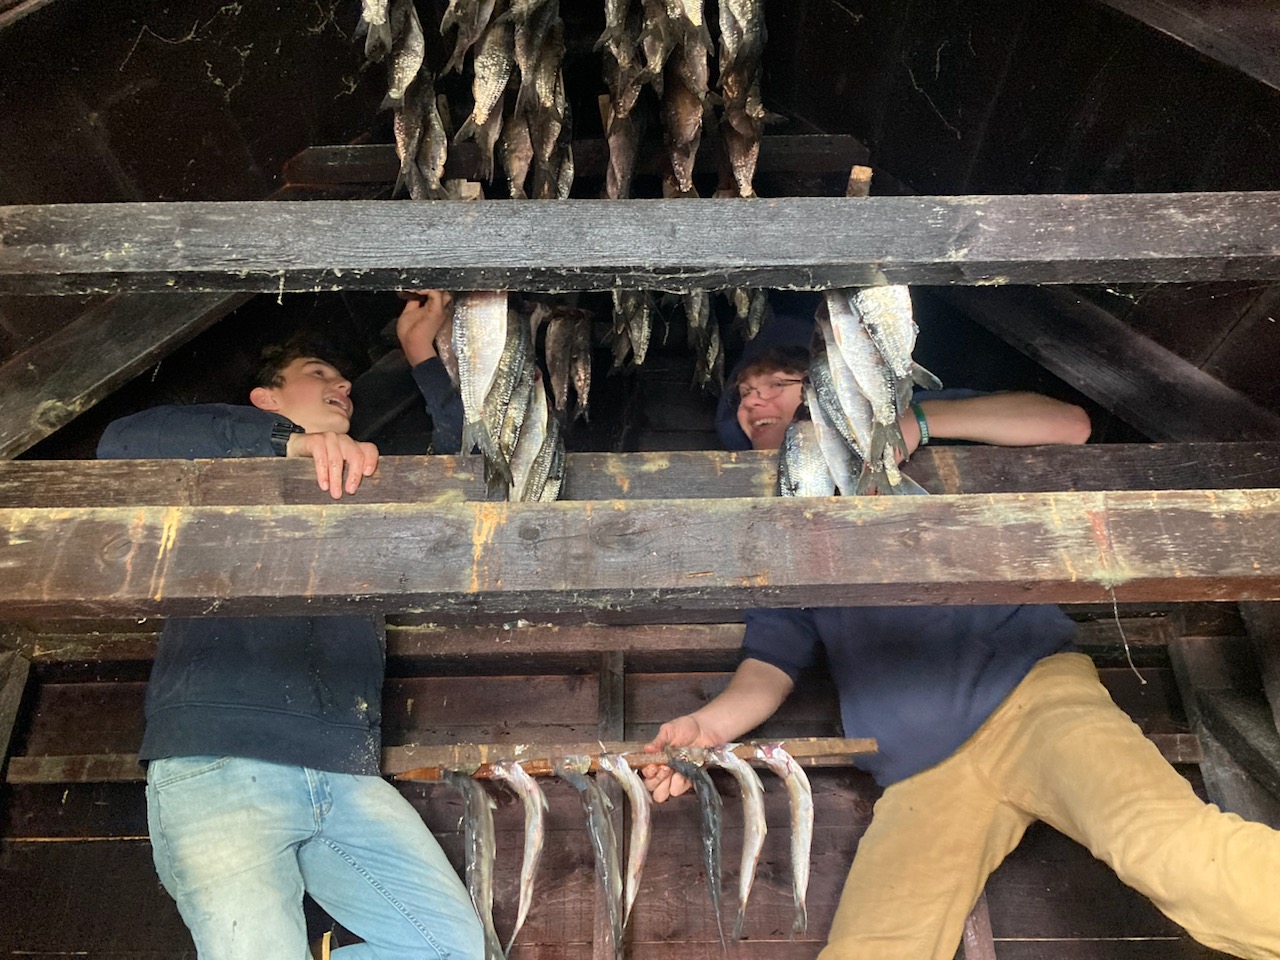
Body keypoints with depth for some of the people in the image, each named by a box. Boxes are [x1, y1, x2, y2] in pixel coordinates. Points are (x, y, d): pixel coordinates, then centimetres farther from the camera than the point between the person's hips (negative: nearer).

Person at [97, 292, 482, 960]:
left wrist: (419, 351, 28)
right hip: (217, 761, -5)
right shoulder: (222, 471, 15)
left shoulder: (363, 490, 31)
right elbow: (124, 443, -5)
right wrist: (289, 440, -15)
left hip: (346, 774, 5)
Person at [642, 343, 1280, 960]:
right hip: (920, 776, 3)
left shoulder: (921, 440, 17)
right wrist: (707, 725, -7)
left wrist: (916, 421, -5)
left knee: (1172, 851, -32)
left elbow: (1068, 425, 5)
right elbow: (769, 666, 14)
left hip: (1030, 688, -2)